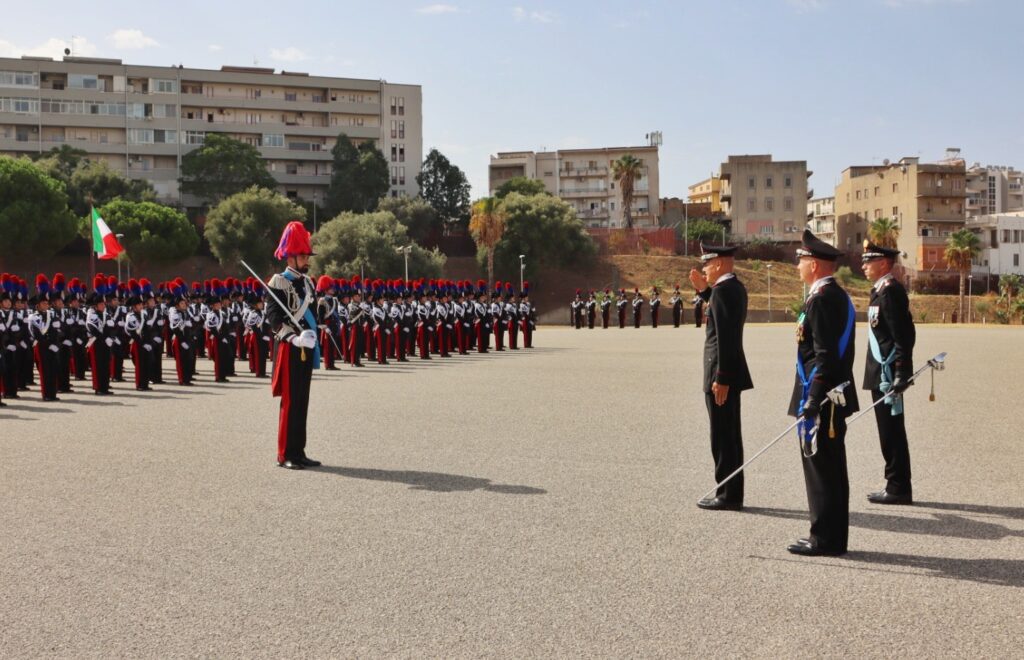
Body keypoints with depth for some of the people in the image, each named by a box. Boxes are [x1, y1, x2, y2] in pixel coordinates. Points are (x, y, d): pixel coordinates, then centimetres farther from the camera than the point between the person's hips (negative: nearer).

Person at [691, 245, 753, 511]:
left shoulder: (723, 289, -17)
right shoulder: (736, 287, 12)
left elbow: (725, 337, -23)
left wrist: (721, 378, -24)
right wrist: (703, 290, 17)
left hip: (721, 374, -10)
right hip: (731, 373, 10)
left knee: (723, 437, -3)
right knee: (730, 435, 15)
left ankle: (728, 496, 4)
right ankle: (732, 493, 23)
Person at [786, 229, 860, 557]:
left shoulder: (821, 299, -17)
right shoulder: (839, 296, 15)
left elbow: (825, 356, -22)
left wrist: (812, 401, -23)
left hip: (821, 399, -10)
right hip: (836, 398, 10)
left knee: (819, 467, -3)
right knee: (832, 469, 14)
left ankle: (824, 539, 4)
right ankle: (833, 537, 21)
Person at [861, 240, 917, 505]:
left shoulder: (890, 291, -15)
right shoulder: (883, 290, 15)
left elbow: (903, 335, -20)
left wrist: (901, 373, -22)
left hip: (888, 373, -10)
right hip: (883, 373, 10)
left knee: (891, 432, -4)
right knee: (890, 432, 14)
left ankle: (898, 488, 4)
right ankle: (897, 486, 21)